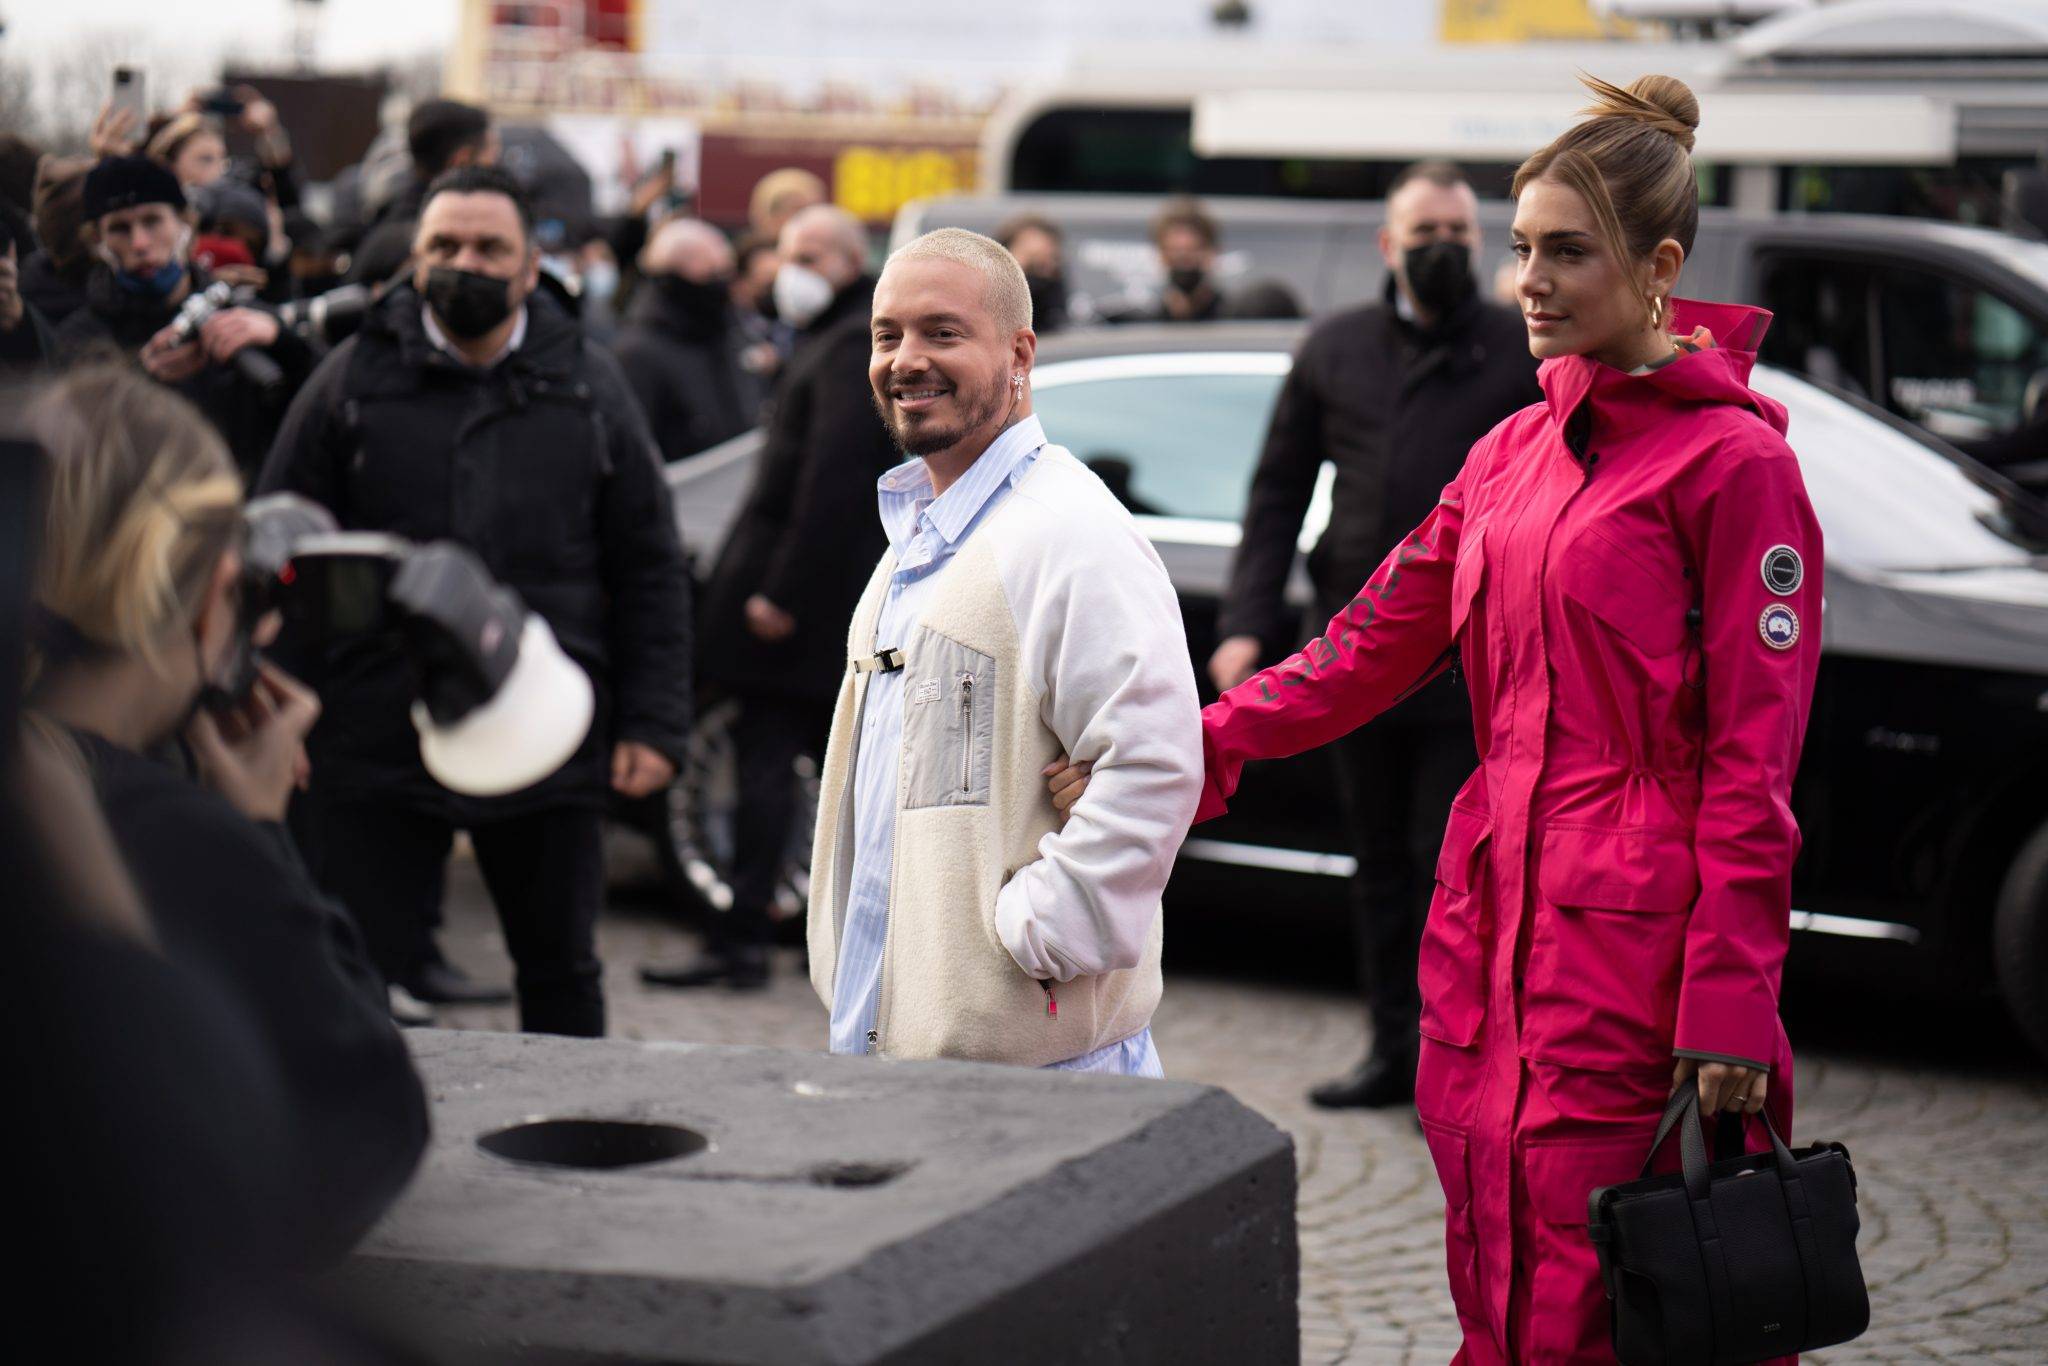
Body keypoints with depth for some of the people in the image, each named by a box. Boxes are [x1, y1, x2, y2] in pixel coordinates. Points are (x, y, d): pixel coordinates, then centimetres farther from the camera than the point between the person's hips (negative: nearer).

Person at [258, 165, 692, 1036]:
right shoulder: (352, 381, 2)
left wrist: (652, 726, -1)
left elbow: (651, 572, 7)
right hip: (377, 745, -1)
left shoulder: (588, 386, 6)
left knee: (562, 973, 14)